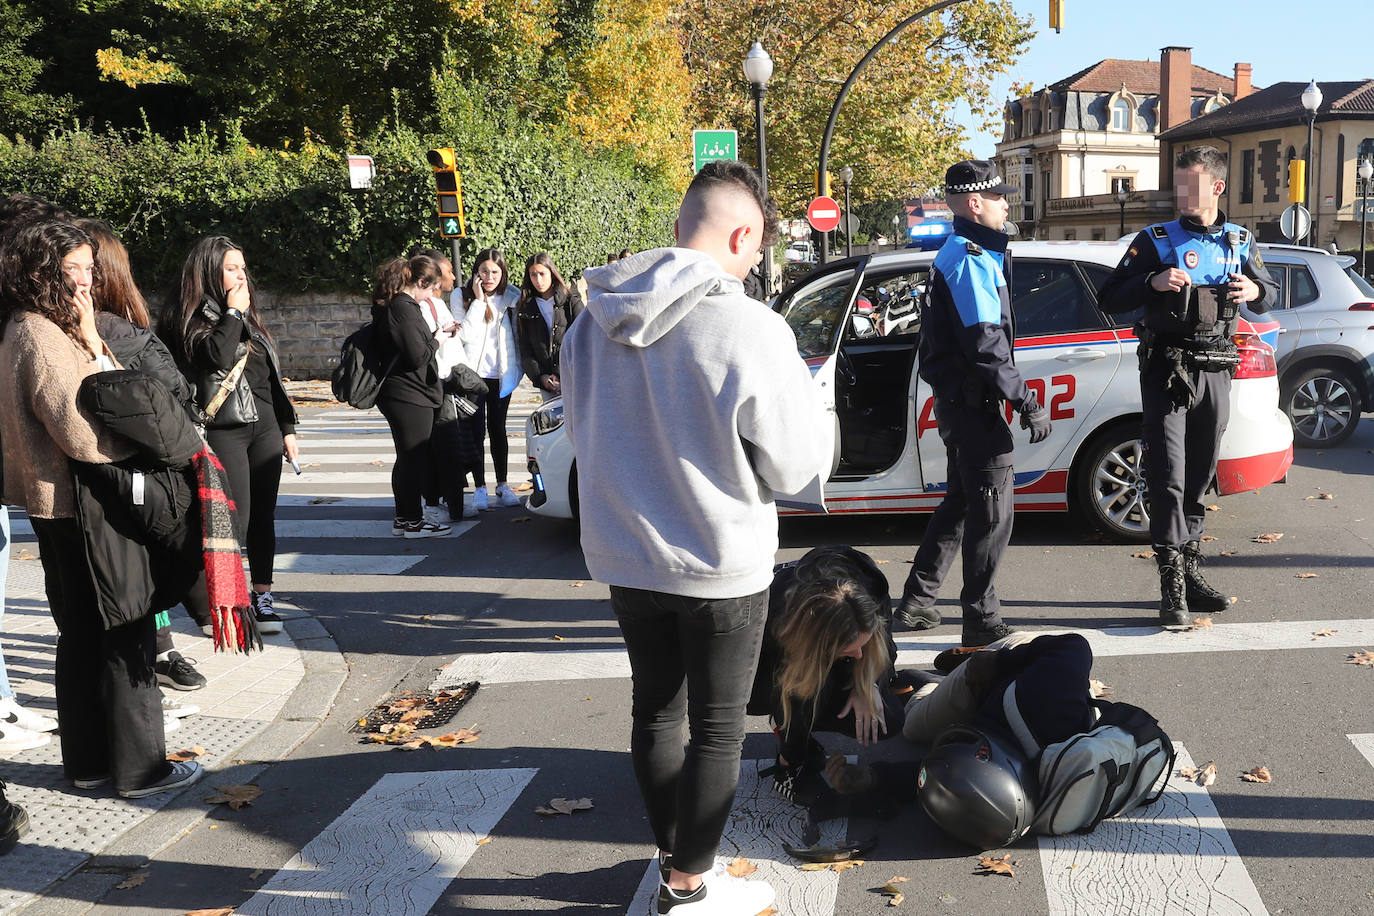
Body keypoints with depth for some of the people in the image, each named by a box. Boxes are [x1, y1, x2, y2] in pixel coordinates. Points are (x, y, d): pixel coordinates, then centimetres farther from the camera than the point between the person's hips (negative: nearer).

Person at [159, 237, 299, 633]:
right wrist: (232, 311, -11)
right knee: (235, 518, -9)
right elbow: (216, 355, -23)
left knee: (263, 515, 8)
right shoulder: (192, 317, -3)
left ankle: (262, 596, 16)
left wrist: (287, 428, 19)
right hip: (224, 430, -7)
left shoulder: (249, 317, 19)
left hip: (264, 427, 7)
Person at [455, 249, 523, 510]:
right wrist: (479, 300, -17)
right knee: (476, 431, -1)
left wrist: (516, 367, 6)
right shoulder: (463, 298, -4)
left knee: (498, 430, 9)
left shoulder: (511, 298, 4)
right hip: (472, 373, -2)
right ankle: (479, 488, 5)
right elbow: (466, 334, -16)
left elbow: (517, 336, 13)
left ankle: (502, 484, 17)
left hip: (500, 374, 2)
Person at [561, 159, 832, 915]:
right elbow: (797, 467, -13)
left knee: (656, 707, 20)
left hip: (623, 557, 6)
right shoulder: (750, 330, -22)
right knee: (718, 726, 11)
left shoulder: (595, 322, -3)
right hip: (720, 565, -6)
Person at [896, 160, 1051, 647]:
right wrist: (1026, 401, -20)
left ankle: (916, 602, 27)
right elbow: (985, 346, -23)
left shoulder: (958, 254, 16)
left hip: (958, 400, 11)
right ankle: (981, 621, 4)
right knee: (992, 514, -3)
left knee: (961, 502, 19)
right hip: (972, 403, -11)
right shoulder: (972, 259, -17)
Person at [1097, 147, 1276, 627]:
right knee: (1168, 478, -11)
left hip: (1215, 373, 4)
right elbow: (1109, 299, 0)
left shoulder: (1241, 242, 12)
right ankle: (1172, 587, -10)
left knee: (1199, 479, 10)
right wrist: (1152, 283, -18)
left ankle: (1190, 571, 20)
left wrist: (1256, 291, -1)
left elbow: (1269, 293, 24)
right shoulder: (1155, 240, 2)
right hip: (1166, 371, -4)